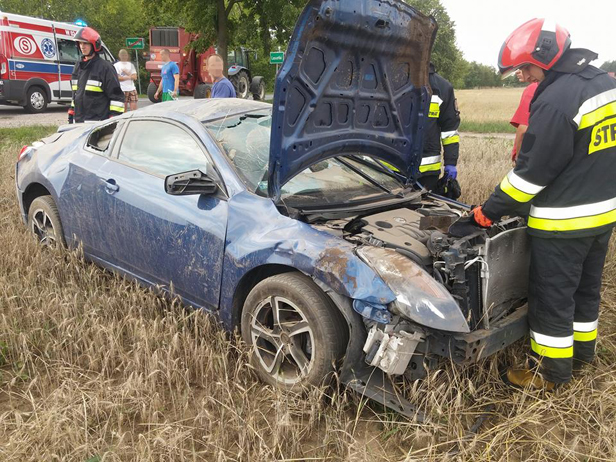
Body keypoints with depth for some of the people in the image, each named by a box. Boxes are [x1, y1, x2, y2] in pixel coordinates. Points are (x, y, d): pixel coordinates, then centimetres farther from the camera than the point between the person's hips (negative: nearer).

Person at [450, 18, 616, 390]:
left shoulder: (555, 101, -23)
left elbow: (530, 173, -22)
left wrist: (483, 217, -16)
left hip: (563, 221, -9)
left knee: (552, 296, 5)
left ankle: (553, 371, 18)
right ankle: (582, 350, 39)